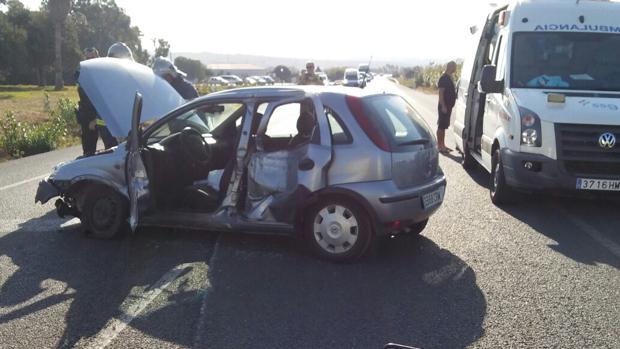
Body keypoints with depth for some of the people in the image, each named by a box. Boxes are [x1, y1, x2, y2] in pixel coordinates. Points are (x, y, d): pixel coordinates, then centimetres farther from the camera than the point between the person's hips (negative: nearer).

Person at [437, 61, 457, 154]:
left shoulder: (450, 78, 14)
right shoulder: (444, 78, -14)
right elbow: (441, 93, -18)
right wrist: (443, 106, -22)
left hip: (449, 106, 9)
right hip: (444, 106, -9)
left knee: (444, 126, 13)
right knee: (441, 126, -5)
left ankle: (442, 145, 19)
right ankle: (440, 146, -1)